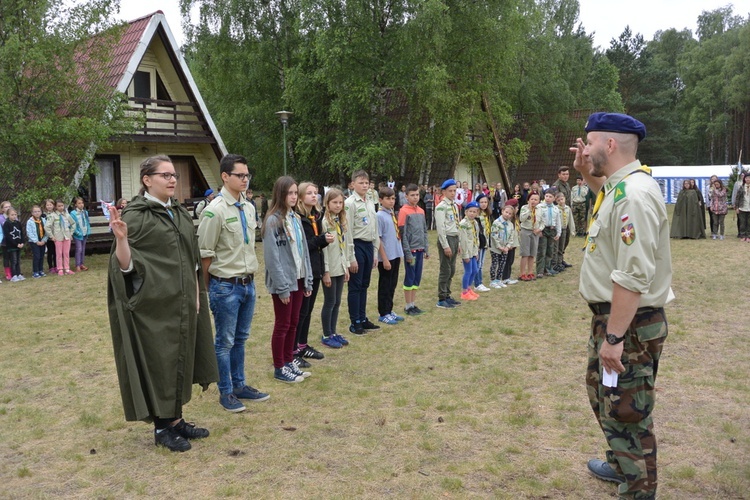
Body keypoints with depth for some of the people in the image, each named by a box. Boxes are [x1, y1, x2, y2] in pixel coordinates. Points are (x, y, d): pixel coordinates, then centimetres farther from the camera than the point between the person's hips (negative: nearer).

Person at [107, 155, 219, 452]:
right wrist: (120, 238, -35)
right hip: (154, 305, -7)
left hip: (182, 304, 7)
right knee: (158, 362, 3)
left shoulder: (181, 214, 10)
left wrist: (196, 295, 13)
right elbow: (126, 265, -17)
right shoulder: (135, 216, -11)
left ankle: (176, 419, 27)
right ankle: (162, 427, 17)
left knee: (179, 360, 13)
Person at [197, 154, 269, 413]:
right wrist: (211, 288, -5)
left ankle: (239, 385, 33)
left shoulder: (248, 207, 8)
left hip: (248, 283, 7)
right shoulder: (215, 210, -15)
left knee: (240, 338, 19)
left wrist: (251, 278, 14)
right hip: (226, 286, -7)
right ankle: (226, 392, 21)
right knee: (225, 342, 7)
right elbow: (205, 254, -11)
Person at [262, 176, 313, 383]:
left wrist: (307, 280, 9)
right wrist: (282, 286, -18)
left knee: (293, 323, 15)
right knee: (282, 325, 3)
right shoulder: (273, 220, -15)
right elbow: (272, 257, -17)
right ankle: (279, 368, 16)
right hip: (283, 282, -7)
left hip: (297, 279, 7)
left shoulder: (296, 218, 9)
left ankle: (289, 362, 28)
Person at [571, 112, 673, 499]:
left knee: (625, 412, 0)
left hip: (631, 324, -11)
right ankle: (623, 465, 46)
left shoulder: (633, 194, -24)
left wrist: (613, 337, -28)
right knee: (602, 393, 27)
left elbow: (633, 276, -30)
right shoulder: (620, 187, 7)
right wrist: (587, 174, 17)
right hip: (612, 317, 11)